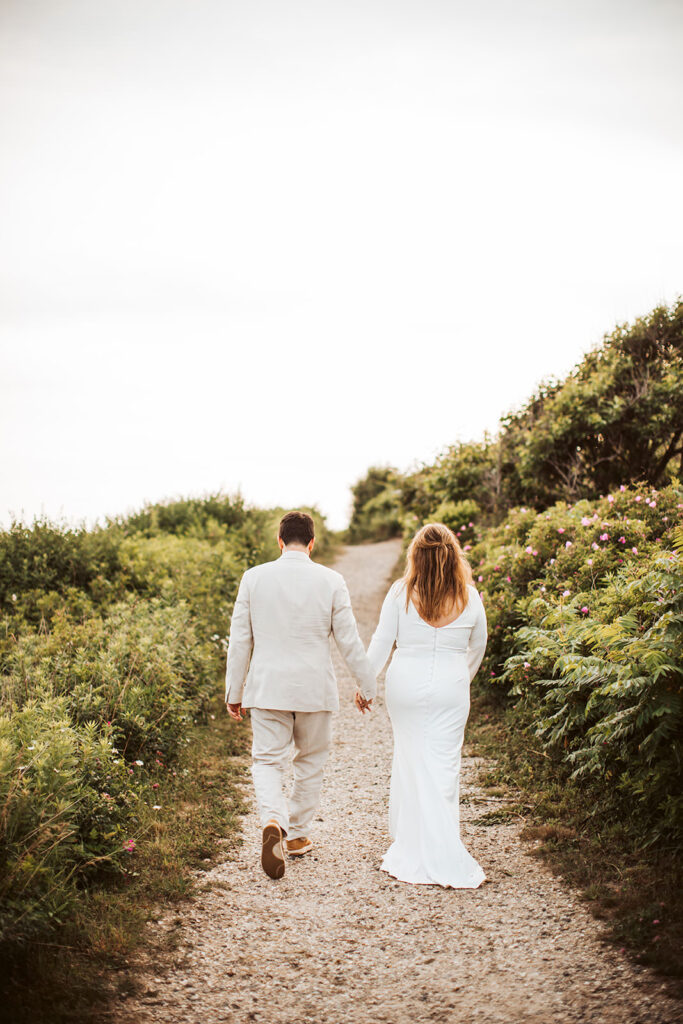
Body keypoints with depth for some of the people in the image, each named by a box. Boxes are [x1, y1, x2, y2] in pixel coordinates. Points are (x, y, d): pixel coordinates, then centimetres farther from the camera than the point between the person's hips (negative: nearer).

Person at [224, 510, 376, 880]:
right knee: (311, 761, 18)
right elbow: (349, 640, -2)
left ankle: (272, 821, -20)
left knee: (267, 760, 6)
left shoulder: (254, 578, -3)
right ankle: (296, 835, 27)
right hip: (314, 689, 0)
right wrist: (366, 685, 12)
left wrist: (233, 692, 10)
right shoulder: (330, 581, -6)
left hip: (267, 688, 0)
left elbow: (239, 640, 0)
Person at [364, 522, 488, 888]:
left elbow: (382, 641, -2)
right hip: (451, 688, 1)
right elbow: (478, 647, 13)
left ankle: (410, 850, 15)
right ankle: (442, 858, 6)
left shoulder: (401, 592, -7)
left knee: (410, 761, 10)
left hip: (406, 685, 0)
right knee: (444, 767, 5)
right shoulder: (469, 597, -1)